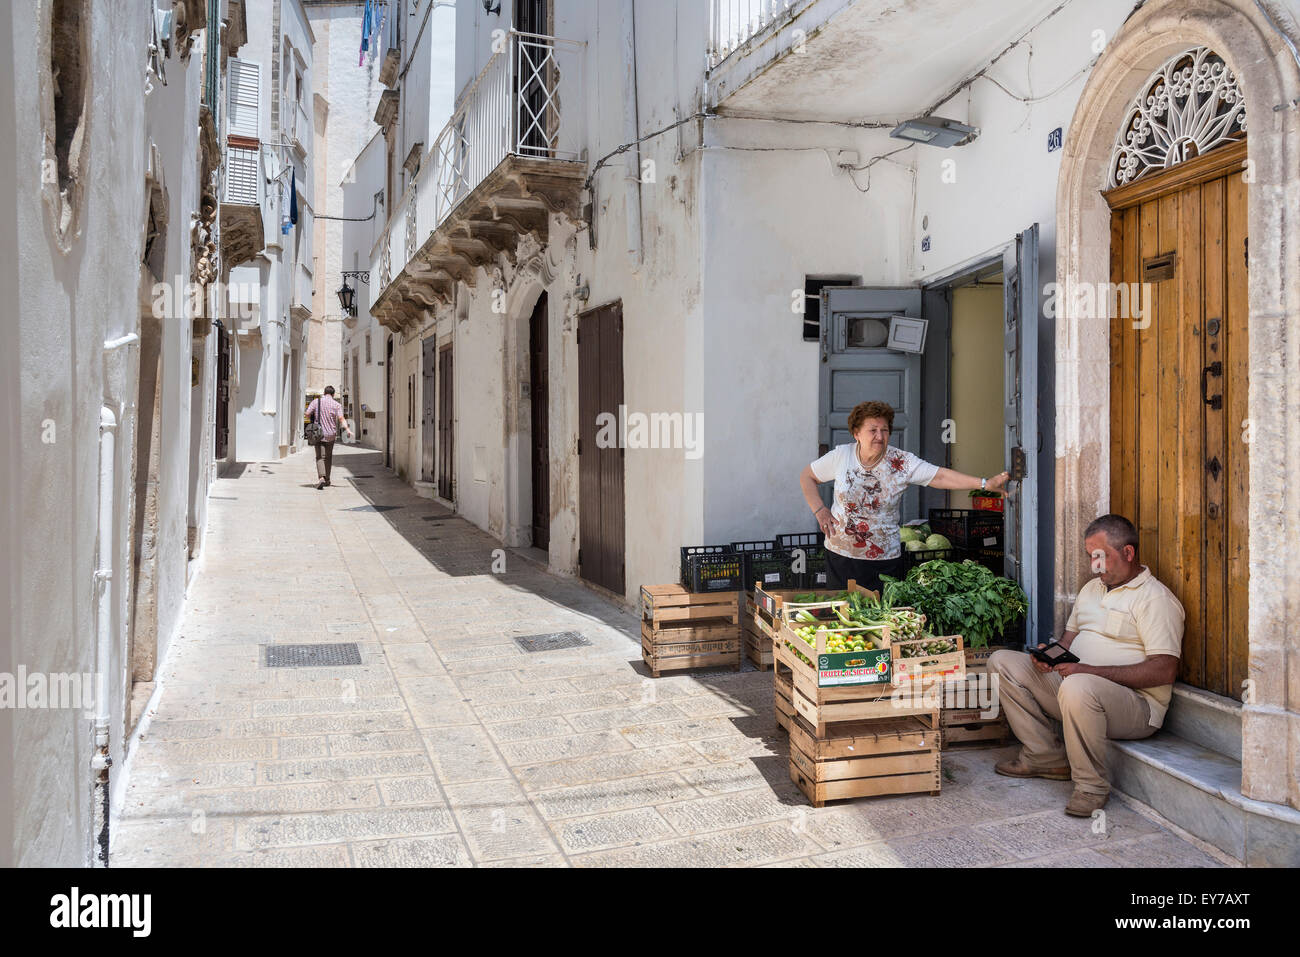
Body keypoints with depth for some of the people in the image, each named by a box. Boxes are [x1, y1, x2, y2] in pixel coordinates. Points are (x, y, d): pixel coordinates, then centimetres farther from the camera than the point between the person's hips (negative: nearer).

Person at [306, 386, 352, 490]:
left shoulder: (316, 402, 0)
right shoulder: (337, 405, -2)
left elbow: (307, 414, -4)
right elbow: (341, 418, -15)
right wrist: (347, 429, -21)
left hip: (319, 434, -1)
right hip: (330, 434, 1)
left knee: (320, 457, -3)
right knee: (328, 456, 17)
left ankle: (322, 478, -25)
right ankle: (327, 480, 23)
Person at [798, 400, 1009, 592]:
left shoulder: (902, 462, -8)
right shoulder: (840, 455, -4)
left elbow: (940, 477, -16)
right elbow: (807, 476, 8)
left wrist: (985, 484, -26)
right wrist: (819, 510, -2)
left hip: (884, 559, 0)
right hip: (841, 554, 1)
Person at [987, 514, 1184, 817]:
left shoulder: (1155, 598, -10)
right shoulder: (1091, 588, 18)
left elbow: (1165, 670, -19)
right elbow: (1071, 635, 26)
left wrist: (1092, 672, -25)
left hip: (1135, 705, -9)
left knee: (1077, 687, -41)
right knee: (1002, 662, 0)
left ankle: (1091, 785, -19)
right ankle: (1045, 757, 0)